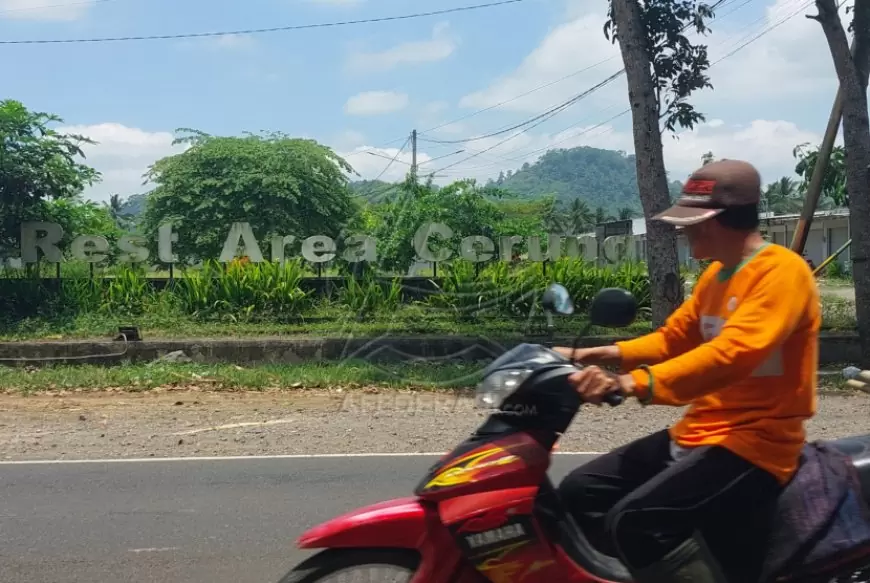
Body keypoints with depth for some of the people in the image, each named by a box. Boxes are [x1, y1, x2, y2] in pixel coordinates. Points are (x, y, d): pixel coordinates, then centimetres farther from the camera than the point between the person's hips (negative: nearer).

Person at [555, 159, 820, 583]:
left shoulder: (782, 270, -15)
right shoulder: (716, 273, 15)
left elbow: (731, 353, -30)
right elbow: (673, 337, 20)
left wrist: (632, 384, -39)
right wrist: (602, 355, 3)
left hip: (754, 443, -9)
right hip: (699, 432, 9)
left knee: (636, 521, -28)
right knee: (579, 493, 0)